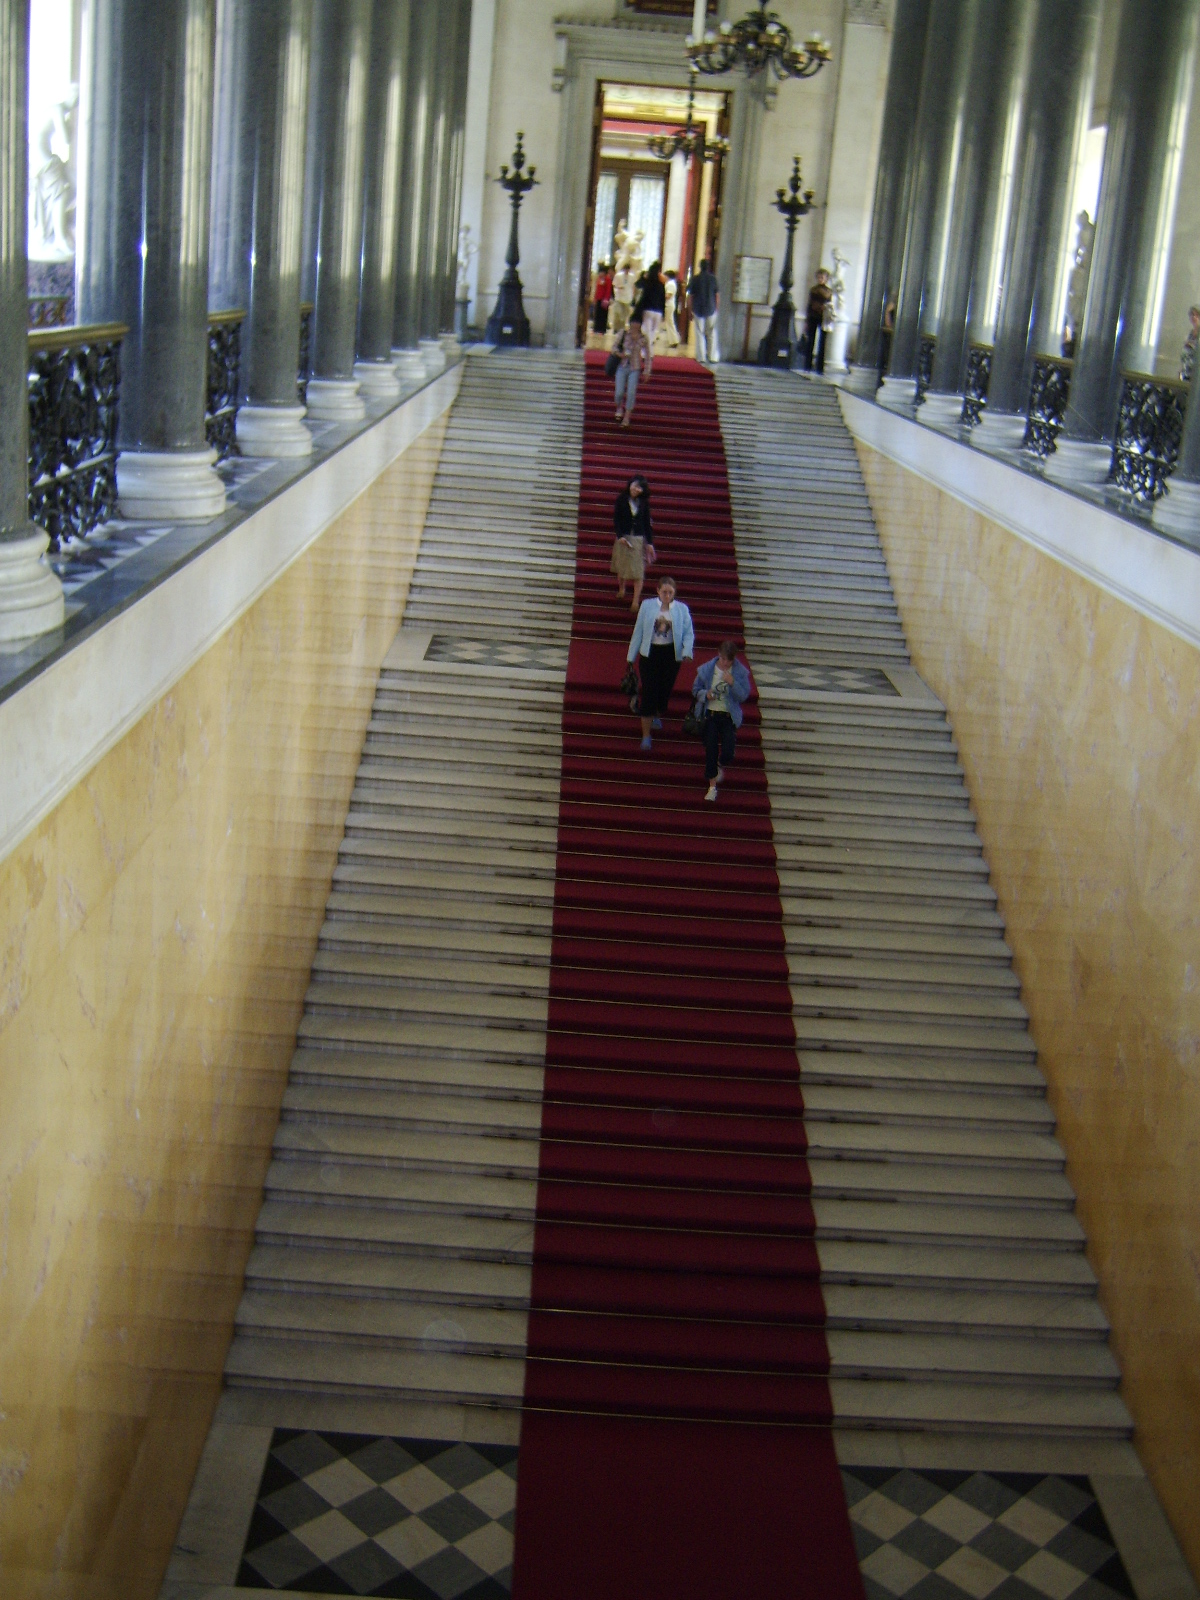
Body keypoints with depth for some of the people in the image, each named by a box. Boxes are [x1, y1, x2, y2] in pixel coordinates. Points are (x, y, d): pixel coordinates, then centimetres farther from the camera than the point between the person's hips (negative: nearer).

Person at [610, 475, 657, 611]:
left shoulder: (644, 503, 1)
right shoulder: (622, 499, -2)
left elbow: (647, 523, 3)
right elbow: (616, 519, -3)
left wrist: (650, 543, -2)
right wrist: (620, 536, -15)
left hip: (639, 539, 0)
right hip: (623, 538, 0)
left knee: (638, 571, -4)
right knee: (622, 568, 14)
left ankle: (636, 601, -4)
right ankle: (621, 589, 40)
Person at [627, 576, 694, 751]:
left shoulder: (681, 609, -1)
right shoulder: (647, 606, -2)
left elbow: (689, 634, -2)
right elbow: (638, 631, 3)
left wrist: (687, 652, -21)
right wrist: (631, 657, 4)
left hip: (671, 655, 1)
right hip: (650, 653, -1)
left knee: (665, 690, 11)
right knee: (648, 692, -7)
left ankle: (657, 716, 46)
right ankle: (646, 735, -1)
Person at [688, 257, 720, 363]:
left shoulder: (695, 278, -2)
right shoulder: (713, 278, -2)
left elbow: (690, 296, 0)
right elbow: (717, 295, 0)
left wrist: (691, 311, 7)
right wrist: (716, 307, 12)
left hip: (698, 310, 0)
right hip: (711, 310, 0)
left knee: (700, 334, 5)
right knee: (712, 334, 7)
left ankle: (701, 357, 2)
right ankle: (712, 357, 4)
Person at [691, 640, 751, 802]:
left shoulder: (740, 672, -4)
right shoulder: (707, 669, -3)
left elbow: (743, 696, -6)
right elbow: (696, 689, 7)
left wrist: (733, 684, -23)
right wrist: (705, 694, -15)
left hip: (729, 717, 0)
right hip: (710, 714, 0)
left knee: (728, 754, -8)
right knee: (710, 751, -1)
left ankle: (720, 766, 30)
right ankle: (712, 787, 11)